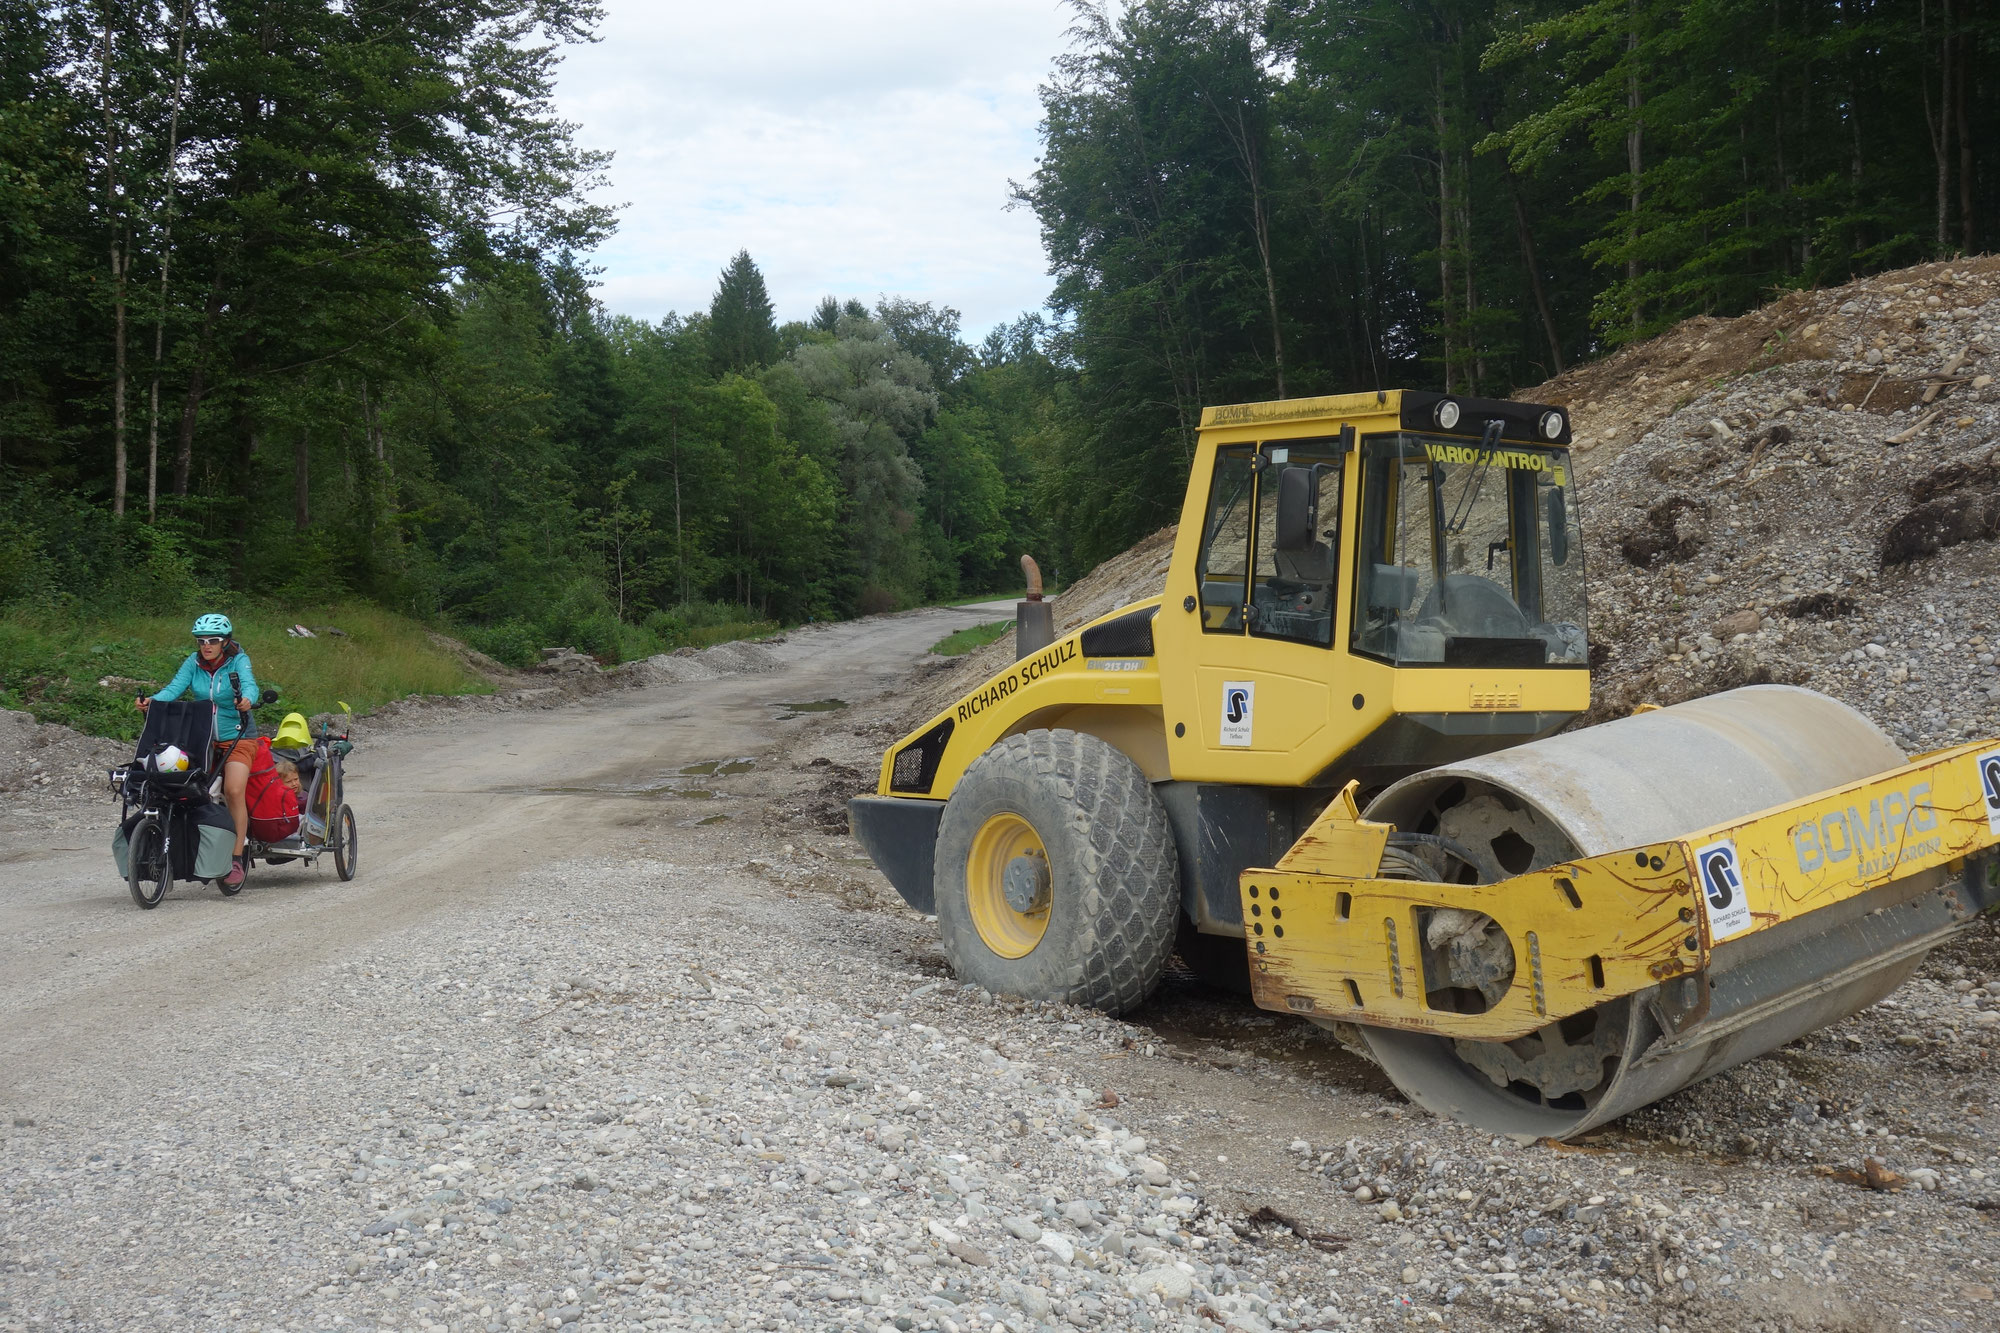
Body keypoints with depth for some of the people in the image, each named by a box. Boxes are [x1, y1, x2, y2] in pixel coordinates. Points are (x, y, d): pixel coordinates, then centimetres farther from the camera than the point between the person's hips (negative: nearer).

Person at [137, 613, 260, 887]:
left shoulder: (238, 661, -7)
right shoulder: (194, 662, 2)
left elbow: (249, 684, -25)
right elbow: (175, 687, -11)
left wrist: (247, 699, -48)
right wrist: (151, 701, -30)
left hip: (237, 738, -4)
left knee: (234, 791, -19)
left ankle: (236, 857, -14)